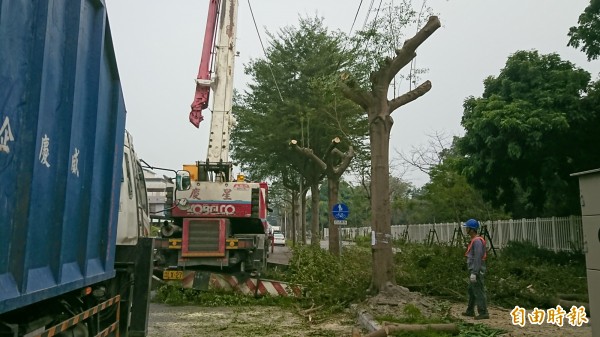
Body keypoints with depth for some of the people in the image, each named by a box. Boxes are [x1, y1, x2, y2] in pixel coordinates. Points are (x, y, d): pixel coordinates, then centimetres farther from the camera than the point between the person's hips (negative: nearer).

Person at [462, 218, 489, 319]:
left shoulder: (477, 241, -20)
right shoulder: (475, 240, 14)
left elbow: (478, 258, -24)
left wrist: (474, 273, -24)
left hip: (476, 271, -10)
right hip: (474, 271, 10)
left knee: (478, 292, -4)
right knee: (471, 291, 17)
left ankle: (483, 313, 2)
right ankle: (470, 311, 26)